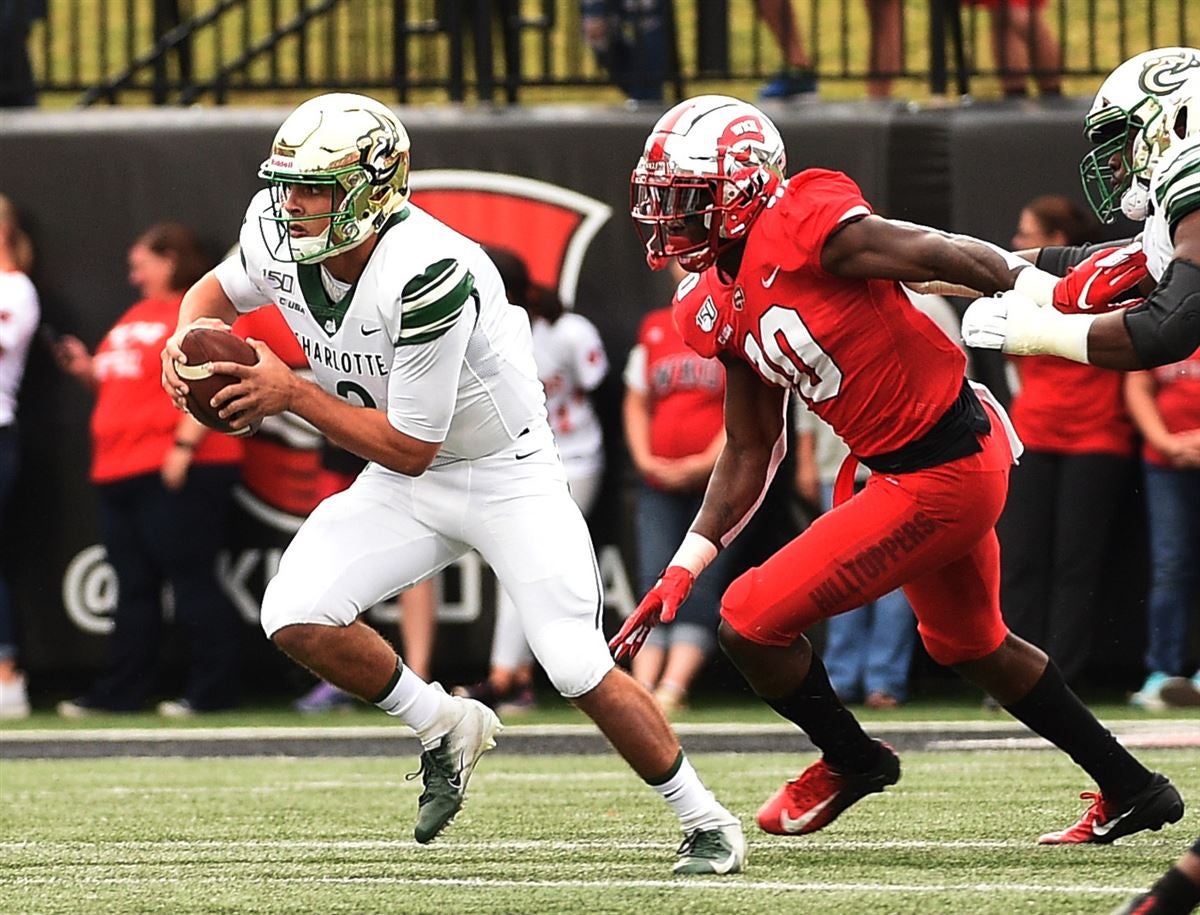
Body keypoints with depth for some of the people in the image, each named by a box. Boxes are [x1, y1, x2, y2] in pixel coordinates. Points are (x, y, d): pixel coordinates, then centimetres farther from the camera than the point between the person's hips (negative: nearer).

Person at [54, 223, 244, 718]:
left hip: (179, 472, -9)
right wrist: (89, 373, 11)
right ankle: (120, 691, 10)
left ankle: (213, 689, -4)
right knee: (134, 587, 9)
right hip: (120, 472, 9)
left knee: (190, 579, -7)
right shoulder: (134, 318, 23)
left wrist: (184, 445, -22)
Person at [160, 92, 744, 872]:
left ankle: (707, 821, 6)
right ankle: (445, 727, 11)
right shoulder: (280, 238, -13)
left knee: (581, 671, -14)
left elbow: (409, 447, -28)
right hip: (405, 485, 7)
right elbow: (220, 291, 12)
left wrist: (290, 392, -26)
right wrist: (188, 340, -11)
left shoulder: (427, 275, -34)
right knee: (297, 619, -14)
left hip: (506, 477, -6)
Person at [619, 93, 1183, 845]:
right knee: (969, 644, 29)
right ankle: (1132, 790, 42)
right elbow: (751, 453, 15)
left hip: (939, 479, -10)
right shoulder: (720, 309, 7)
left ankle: (851, 759, 22)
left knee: (752, 624, -4)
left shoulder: (805, 229, -20)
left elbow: (954, 257, -19)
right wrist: (684, 568, 10)